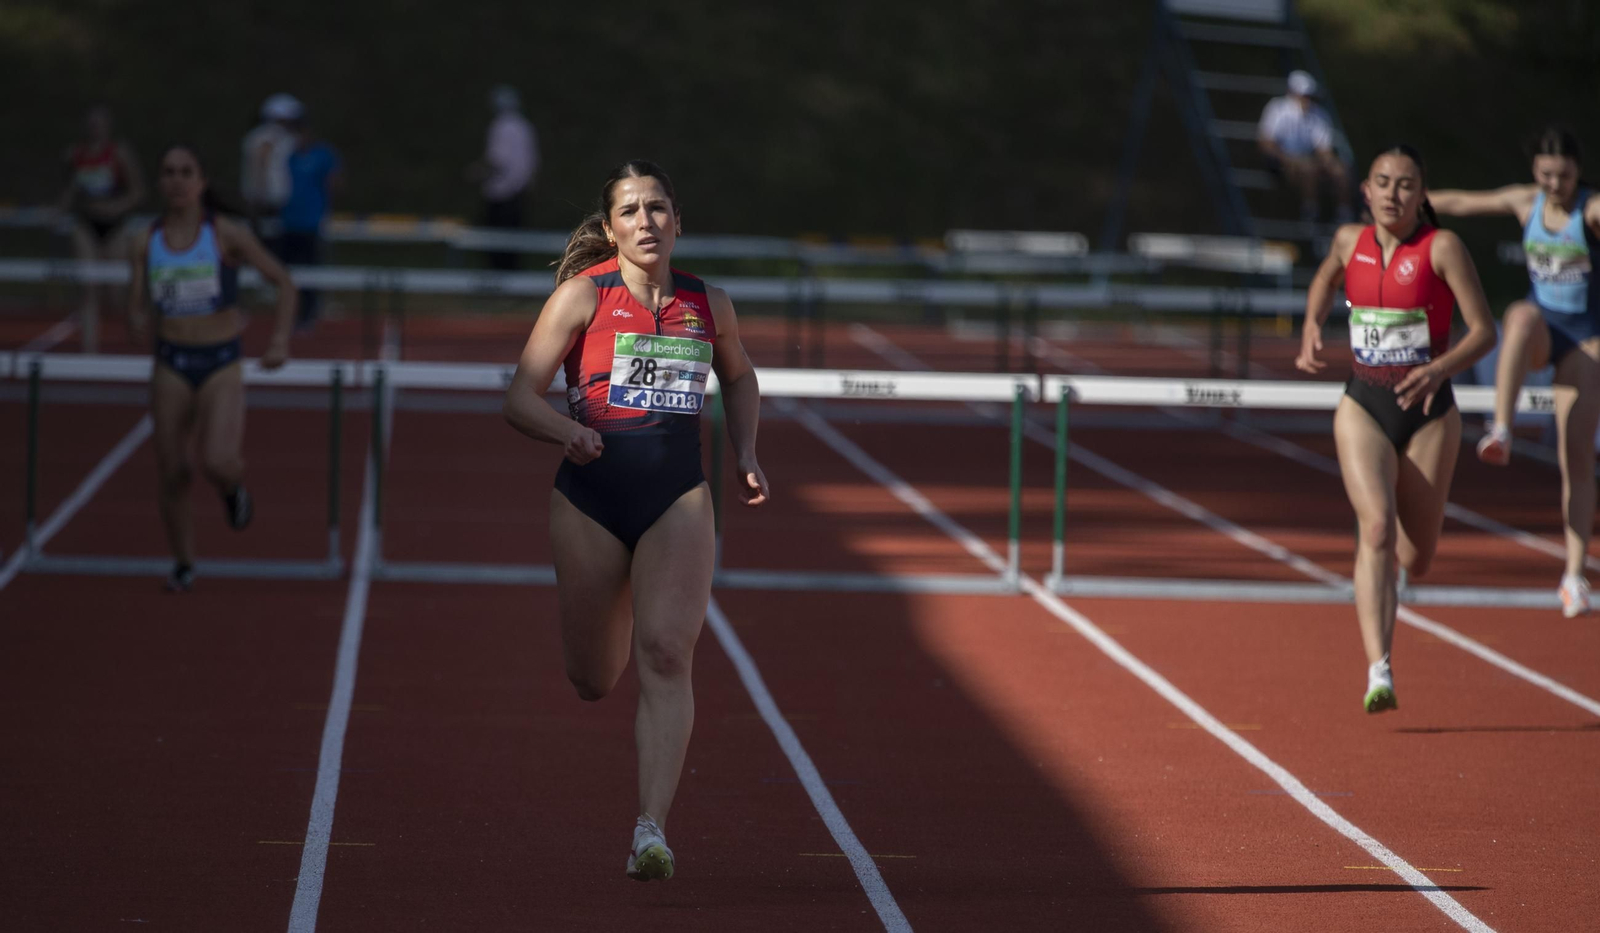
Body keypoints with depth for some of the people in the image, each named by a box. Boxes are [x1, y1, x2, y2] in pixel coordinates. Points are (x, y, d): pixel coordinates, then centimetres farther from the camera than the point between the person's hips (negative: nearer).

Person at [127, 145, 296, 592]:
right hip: (171, 365, 3)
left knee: (217, 463, -22)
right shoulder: (147, 242, 2)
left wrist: (281, 338, -8)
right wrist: (139, 321, -12)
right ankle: (183, 563, 24)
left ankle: (234, 488, 16)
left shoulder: (226, 234, -6)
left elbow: (282, 280, 1)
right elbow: (136, 307, 9)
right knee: (171, 474, 3)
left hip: (221, 363, -3)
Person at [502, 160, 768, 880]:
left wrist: (745, 455, 13)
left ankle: (652, 831, -21)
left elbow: (739, 378, 28)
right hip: (590, 497, -1)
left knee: (666, 656, -17)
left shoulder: (710, 305, 7)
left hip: (678, 500, 1)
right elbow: (521, 398, -7)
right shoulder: (583, 293, -3)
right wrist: (568, 432, -27)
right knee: (592, 682, 10)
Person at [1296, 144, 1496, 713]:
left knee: (1415, 560, 9)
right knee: (1377, 527, -23)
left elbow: (1484, 331, -10)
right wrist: (1311, 330, 7)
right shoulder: (1350, 241, 2)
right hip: (1363, 408, 1)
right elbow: (1324, 281, 26)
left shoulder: (1442, 248, -9)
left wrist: (1440, 369, -27)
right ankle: (1378, 672, -28)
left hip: (1428, 413, -1)